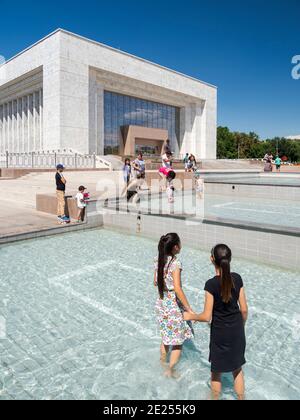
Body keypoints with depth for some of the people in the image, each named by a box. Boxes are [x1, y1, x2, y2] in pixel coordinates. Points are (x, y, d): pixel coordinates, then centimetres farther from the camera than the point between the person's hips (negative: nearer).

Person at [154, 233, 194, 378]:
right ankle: (171, 370, 23)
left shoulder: (158, 261, -2)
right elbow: (178, 289, -28)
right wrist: (189, 310, -23)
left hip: (161, 303, 7)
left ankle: (163, 363, 44)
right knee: (179, 341, 13)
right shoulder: (175, 263, -23)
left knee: (166, 336, 27)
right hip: (174, 305, -7)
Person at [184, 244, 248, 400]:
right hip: (237, 331, 4)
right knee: (237, 369, 25)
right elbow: (244, 309, -2)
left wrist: (190, 316, -2)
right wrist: (241, 326, 15)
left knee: (216, 372, 20)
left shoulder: (211, 284, -24)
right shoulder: (237, 279, -11)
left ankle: (215, 398, 40)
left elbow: (207, 317, -20)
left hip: (220, 333, -4)